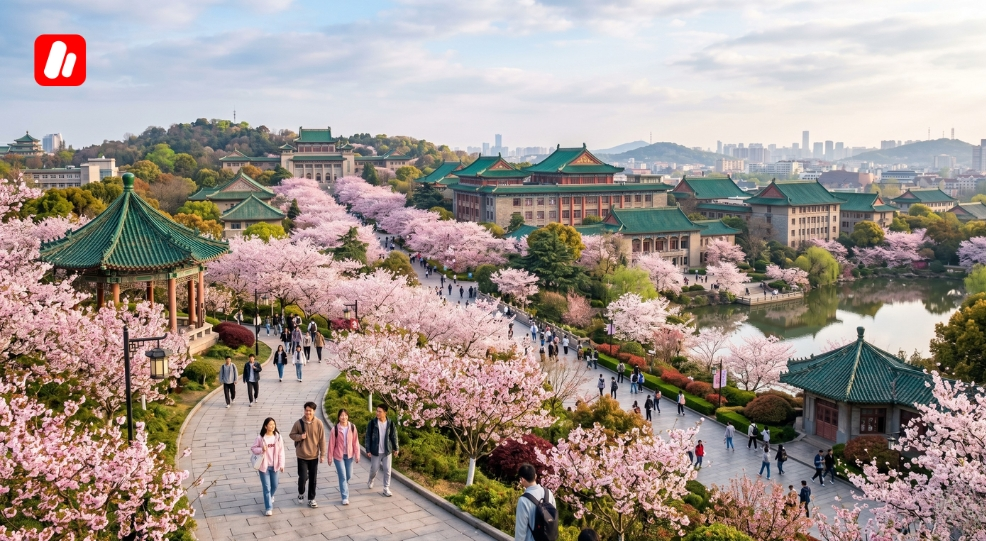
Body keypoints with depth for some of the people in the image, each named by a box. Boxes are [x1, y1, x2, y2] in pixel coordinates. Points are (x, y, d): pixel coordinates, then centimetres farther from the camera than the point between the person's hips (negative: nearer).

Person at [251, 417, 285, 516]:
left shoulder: (278, 437, -6)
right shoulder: (260, 438, -12)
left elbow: (281, 452, -3)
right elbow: (253, 449, -3)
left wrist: (281, 464, -7)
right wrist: (261, 449, -23)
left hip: (274, 466, 3)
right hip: (264, 466, -3)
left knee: (274, 486, 18)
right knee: (267, 487, -1)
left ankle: (270, 497, 50)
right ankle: (268, 508, 7)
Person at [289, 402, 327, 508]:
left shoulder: (318, 423, -8)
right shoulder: (299, 423, -9)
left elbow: (322, 440, -3)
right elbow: (291, 435, 1)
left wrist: (323, 454, -2)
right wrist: (300, 436, -20)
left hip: (314, 456, 1)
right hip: (302, 456, -1)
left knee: (313, 479, 8)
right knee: (303, 477, -3)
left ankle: (311, 499, 22)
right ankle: (301, 493, 27)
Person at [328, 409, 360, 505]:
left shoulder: (352, 428, -7)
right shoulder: (335, 429, -13)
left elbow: (355, 442, -2)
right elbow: (331, 444, -7)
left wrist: (357, 455, -1)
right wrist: (330, 457, -3)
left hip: (349, 455, 3)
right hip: (338, 456, -3)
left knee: (349, 476, 14)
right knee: (343, 476, -4)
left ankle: (343, 487, 47)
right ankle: (345, 497, 5)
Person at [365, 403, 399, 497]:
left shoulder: (391, 423, -6)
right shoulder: (372, 423, -10)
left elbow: (394, 436, 4)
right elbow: (368, 437, -6)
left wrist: (396, 448, 7)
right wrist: (368, 450, -8)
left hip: (387, 451, 1)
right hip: (375, 451, -1)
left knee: (387, 470, 2)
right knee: (374, 469, 11)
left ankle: (386, 489, 13)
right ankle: (370, 481, 41)